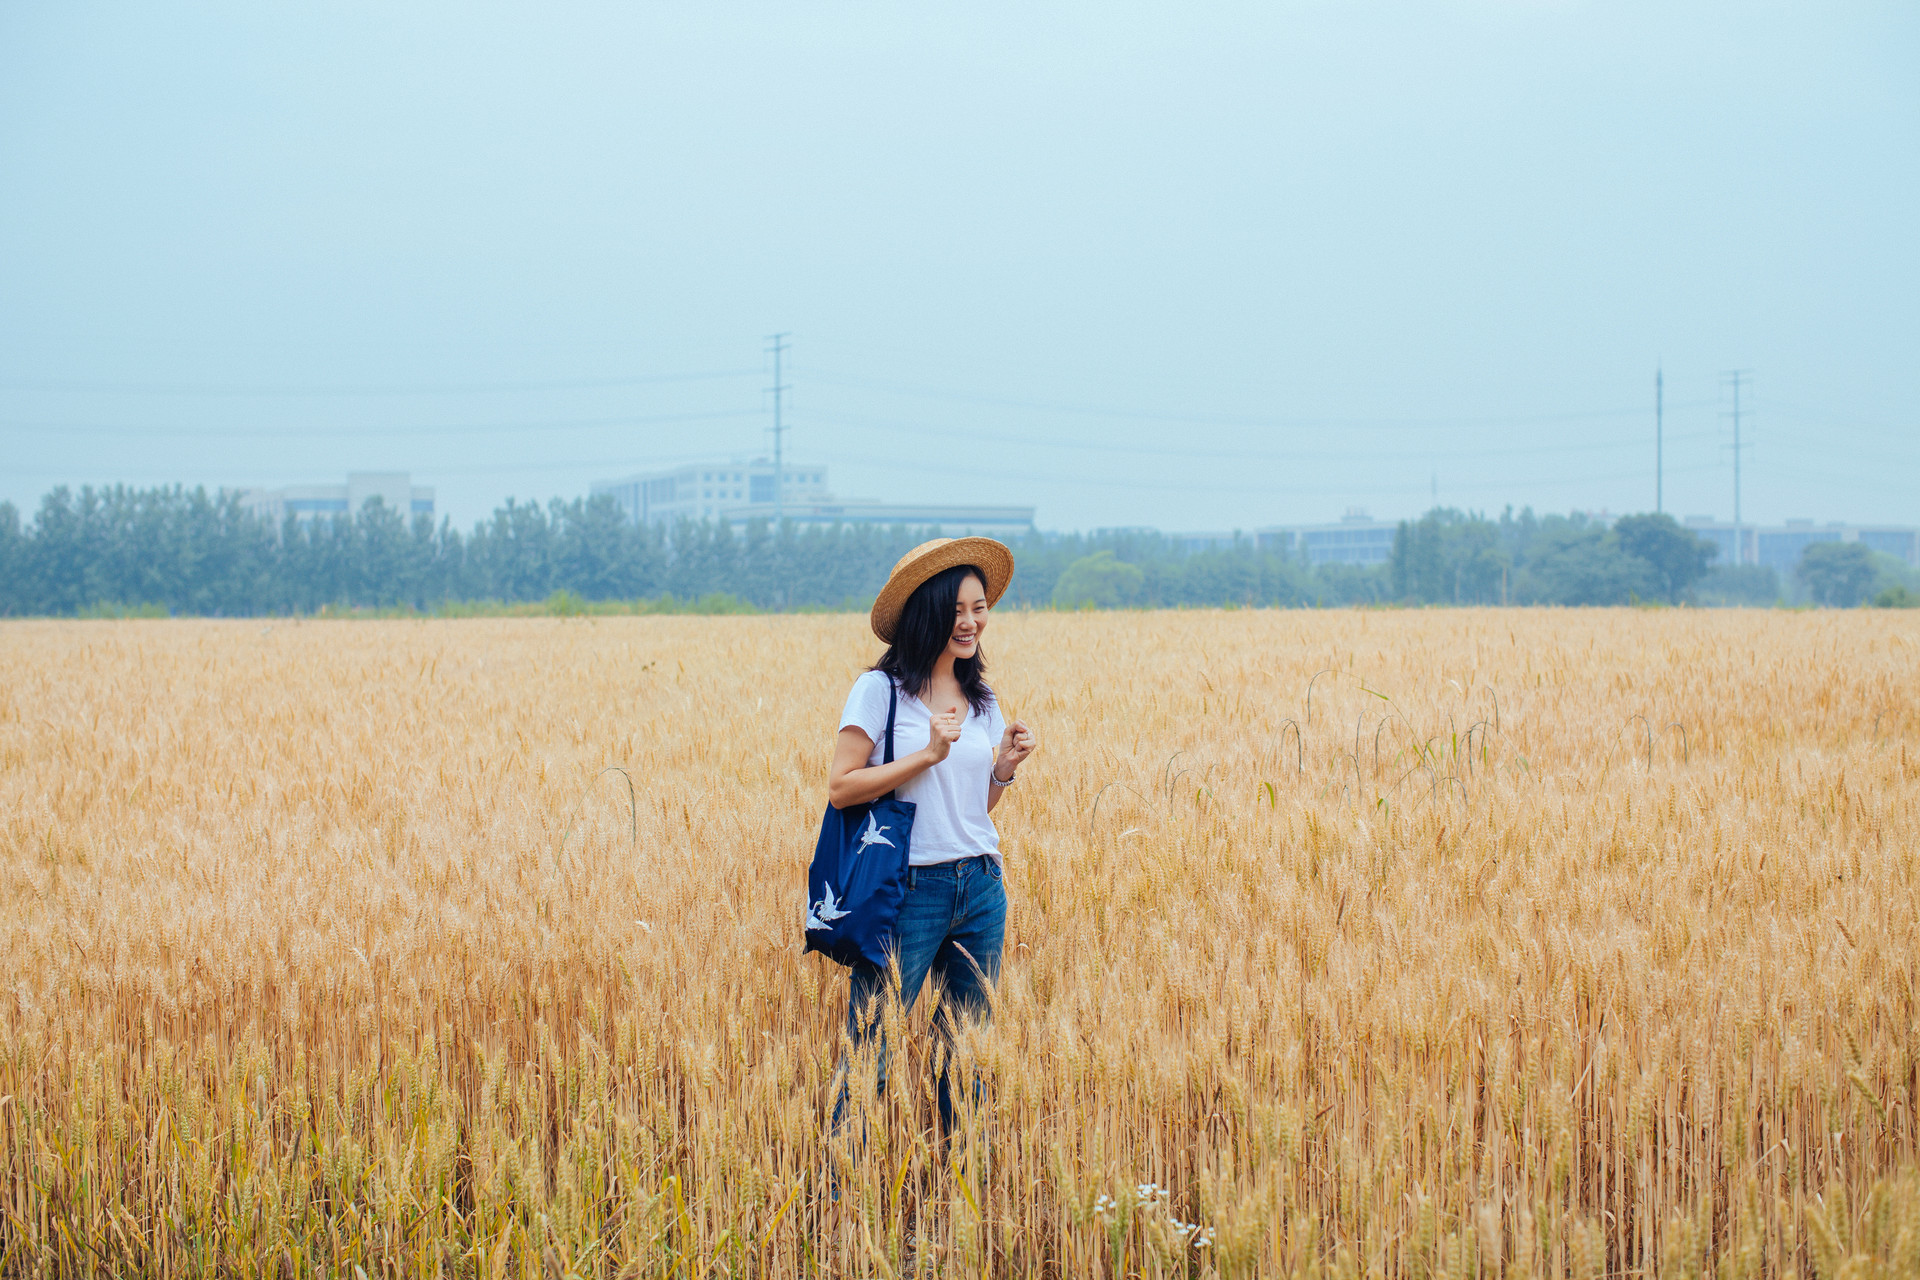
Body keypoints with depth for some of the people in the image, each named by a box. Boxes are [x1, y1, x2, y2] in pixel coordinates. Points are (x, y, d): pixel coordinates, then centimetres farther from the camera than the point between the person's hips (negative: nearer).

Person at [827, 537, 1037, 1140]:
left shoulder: (981, 700, 12)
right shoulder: (881, 691, -6)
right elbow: (841, 788, -11)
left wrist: (1005, 768, 0)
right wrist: (927, 754, -15)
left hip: (981, 887, 6)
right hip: (909, 888, -6)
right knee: (870, 1052, -5)